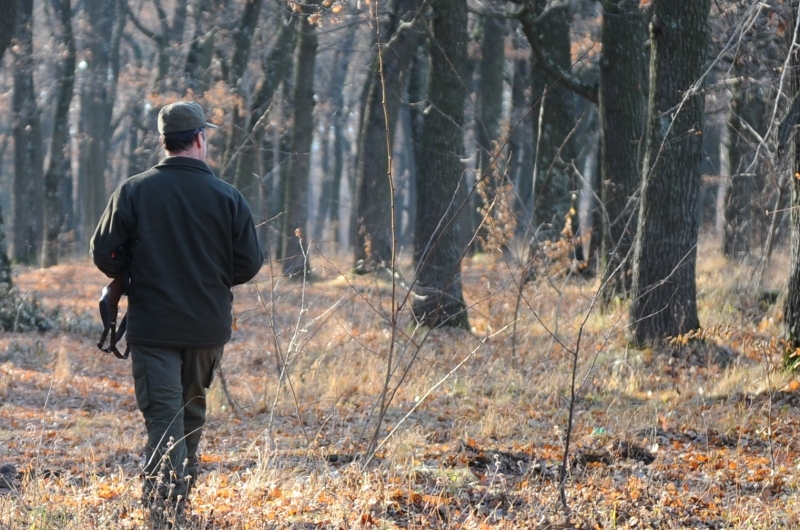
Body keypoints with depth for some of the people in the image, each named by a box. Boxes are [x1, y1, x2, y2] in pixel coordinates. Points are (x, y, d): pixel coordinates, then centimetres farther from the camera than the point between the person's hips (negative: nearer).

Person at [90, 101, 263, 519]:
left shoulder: (133, 191, -7)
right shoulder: (227, 197, -4)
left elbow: (105, 254, -5)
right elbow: (248, 264, -1)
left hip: (152, 327, -2)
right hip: (209, 327, 2)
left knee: (163, 419, -4)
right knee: (191, 415, 18)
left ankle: (161, 506, -18)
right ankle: (180, 501, 26)